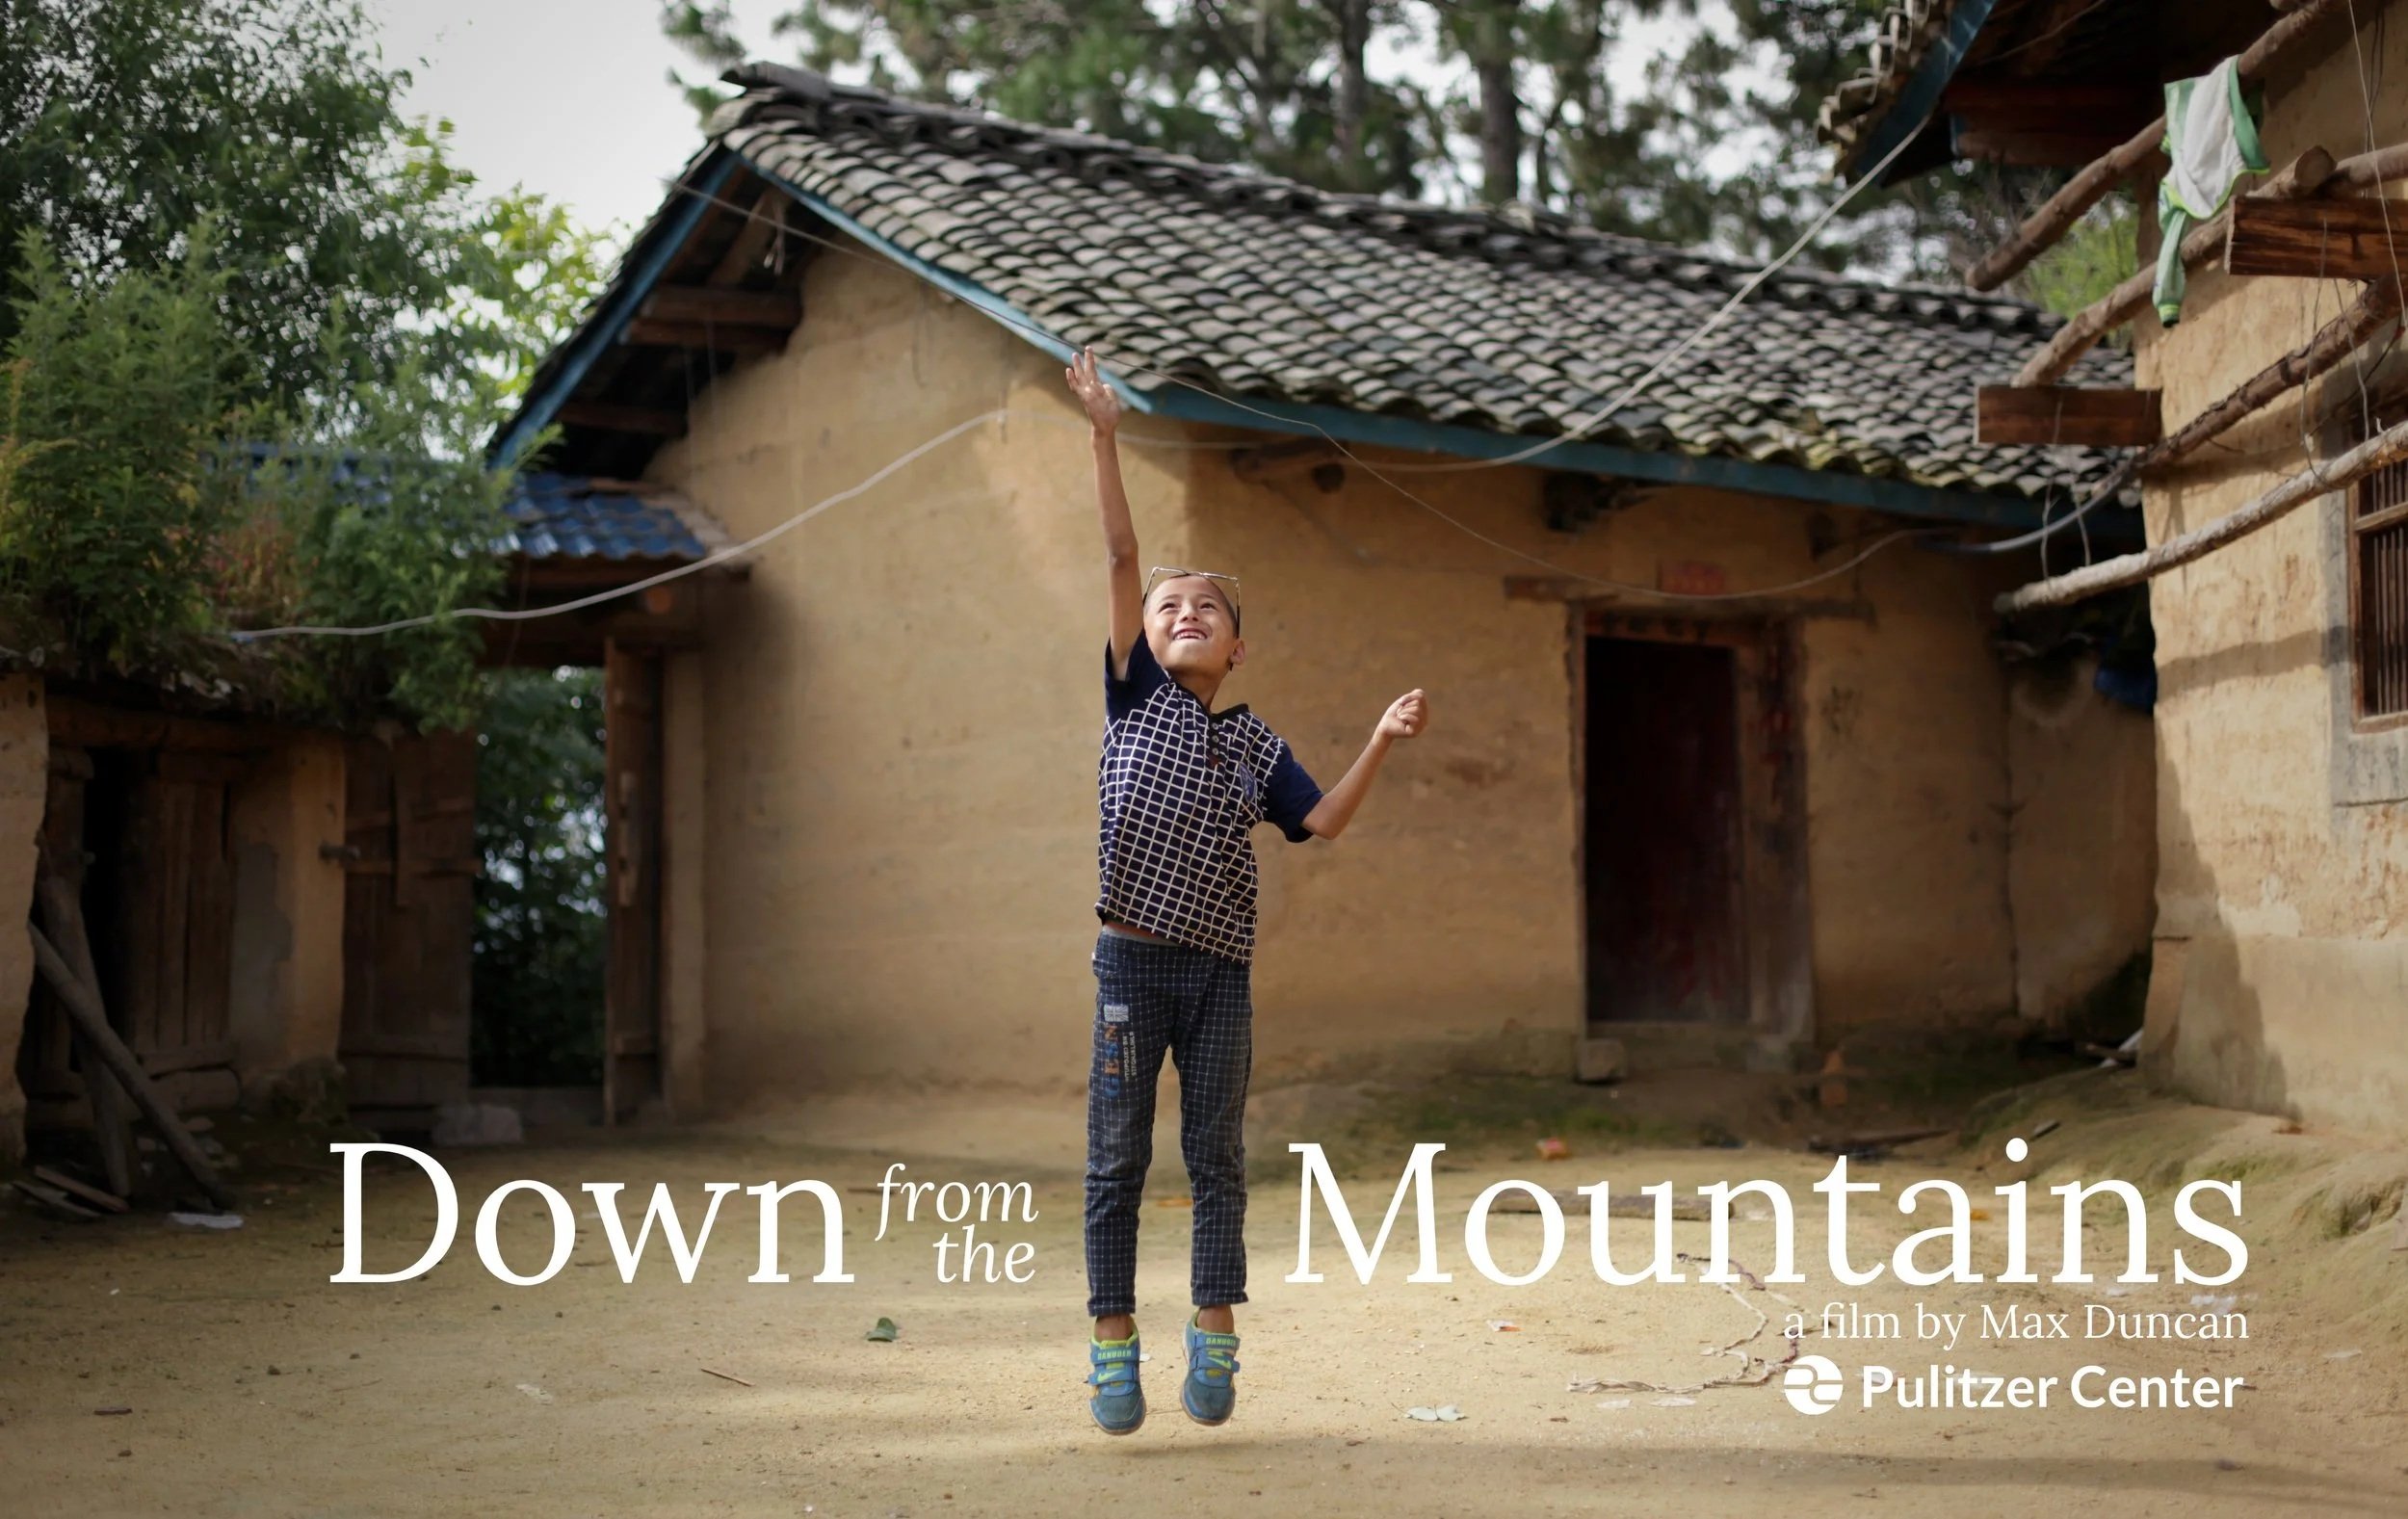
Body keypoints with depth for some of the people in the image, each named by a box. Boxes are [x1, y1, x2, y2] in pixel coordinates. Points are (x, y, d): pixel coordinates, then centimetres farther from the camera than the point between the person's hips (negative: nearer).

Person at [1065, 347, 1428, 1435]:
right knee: (1117, 1160, 2)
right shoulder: (1135, 693, 2)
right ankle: (1113, 1345, 9)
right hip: (1130, 960, -2)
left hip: (1219, 971, 2)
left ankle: (1213, 1341, 13)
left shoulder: (1255, 744, 10)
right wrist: (1103, 435, -9)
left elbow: (1321, 821, 3)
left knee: (1216, 1161, 6)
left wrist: (1380, 745, -8)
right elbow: (1120, 556, -4)